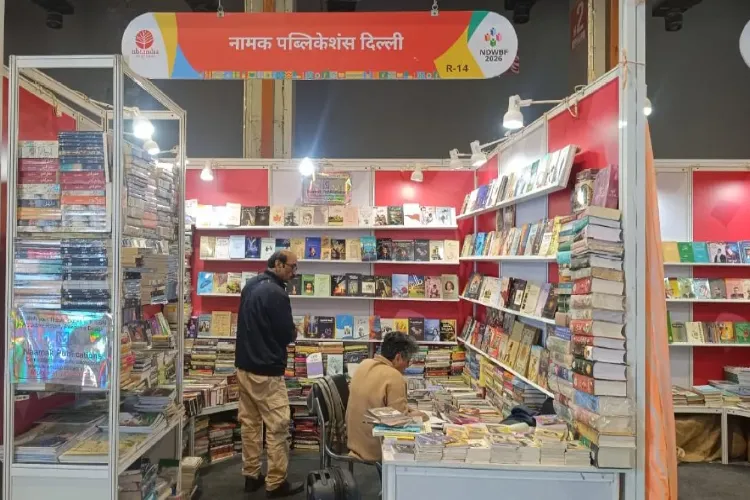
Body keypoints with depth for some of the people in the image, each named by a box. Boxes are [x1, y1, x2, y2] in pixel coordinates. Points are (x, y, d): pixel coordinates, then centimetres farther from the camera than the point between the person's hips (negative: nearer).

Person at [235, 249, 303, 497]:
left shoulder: (250, 285, 9)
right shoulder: (276, 293, -20)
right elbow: (287, 335, -15)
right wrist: (292, 332, 5)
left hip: (244, 365, 9)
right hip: (266, 370, -9)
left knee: (249, 422, 15)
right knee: (277, 426, 1)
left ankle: (251, 475, 25)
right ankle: (276, 483, 8)